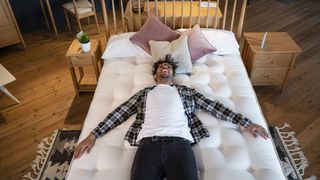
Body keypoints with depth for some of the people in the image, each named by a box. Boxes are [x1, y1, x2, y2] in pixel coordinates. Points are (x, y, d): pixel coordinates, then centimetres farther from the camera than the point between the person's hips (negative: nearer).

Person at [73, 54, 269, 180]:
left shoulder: (185, 91, 26)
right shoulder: (145, 93, 27)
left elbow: (214, 106, 20)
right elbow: (120, 112, 20)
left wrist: (246, 122, 14)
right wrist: (93, 134, 11)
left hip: (179, 142, 0)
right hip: (149, 143, 1)